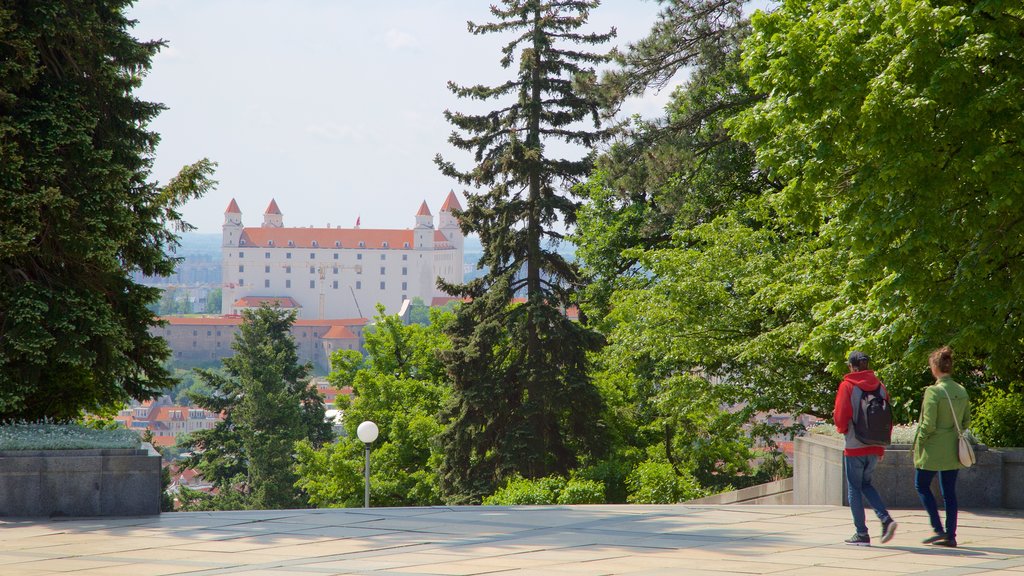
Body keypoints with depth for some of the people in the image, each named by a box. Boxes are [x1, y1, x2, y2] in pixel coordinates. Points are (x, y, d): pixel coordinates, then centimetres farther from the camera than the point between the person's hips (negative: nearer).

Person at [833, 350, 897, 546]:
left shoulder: (847, 386, -10)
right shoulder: (880, 386, 5)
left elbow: (840, 417, -12)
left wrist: (842, 430, 11)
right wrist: (882, 446, 16)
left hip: (854, 447, -5)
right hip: (875, 447, 5)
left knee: (854, 488, 5)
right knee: (866, 484, 20)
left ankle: (861, 534, 4)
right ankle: (886, 519, 1)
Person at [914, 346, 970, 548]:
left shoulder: (933, 391, -17)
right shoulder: (962, 391, 3)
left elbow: (928, 424, -18)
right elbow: (966, 421, 9)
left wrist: (918, 443, -5)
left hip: (933, 449, -6)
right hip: (953, 450, 6)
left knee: (922, 485, 10)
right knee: (949, 492, 11)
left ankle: (938, 529, 2)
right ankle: (950, 535, 11)